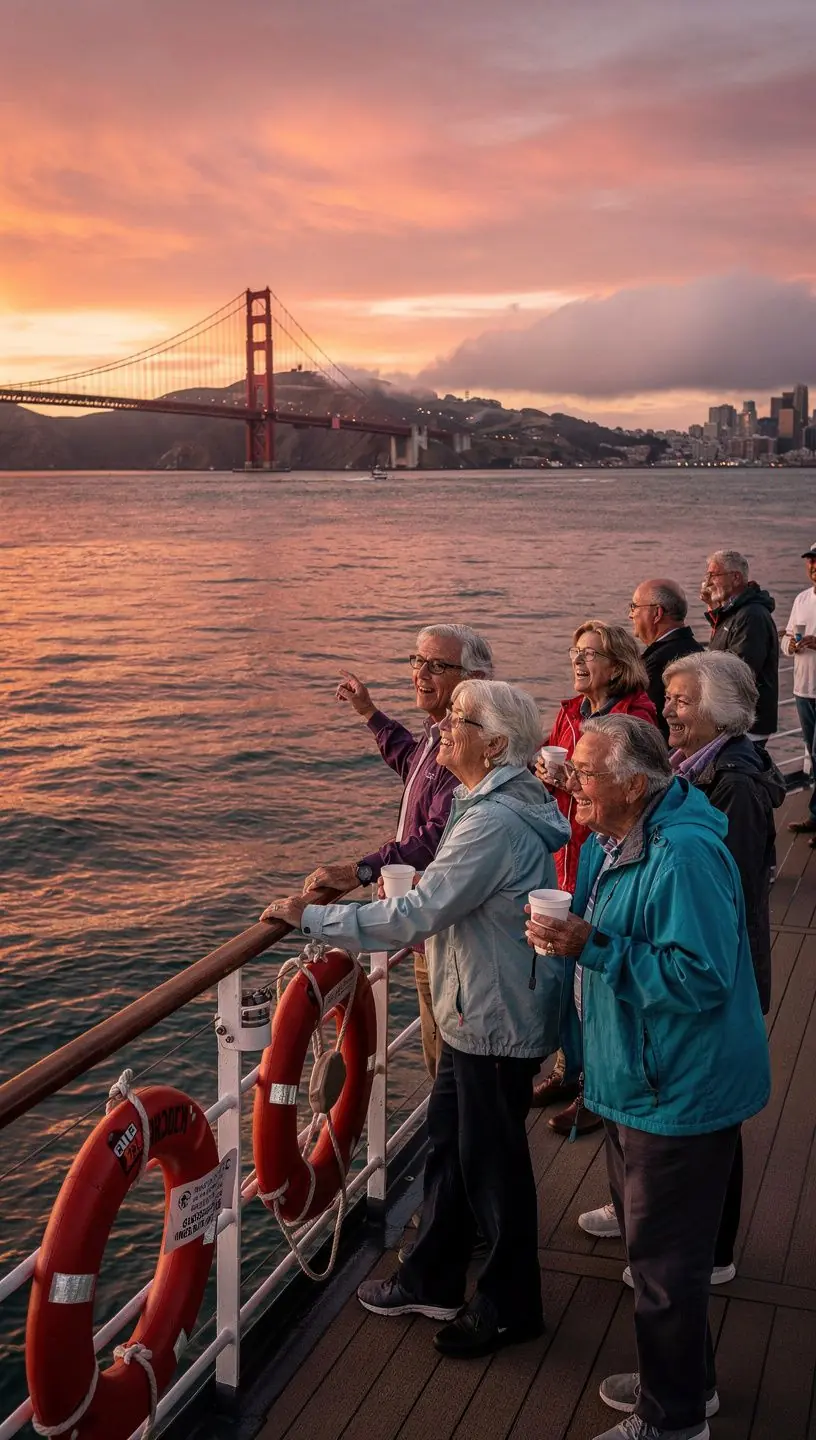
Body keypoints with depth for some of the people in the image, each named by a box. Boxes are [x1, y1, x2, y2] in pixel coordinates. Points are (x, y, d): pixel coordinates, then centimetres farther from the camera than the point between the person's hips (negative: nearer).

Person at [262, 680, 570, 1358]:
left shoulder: (494, 822, -27)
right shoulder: (496, 802, 7)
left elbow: (415, 915, -29)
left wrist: (312, 916, -21)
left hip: (497, 1018, -10)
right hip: (476, 1009, 10)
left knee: (492, 1158, 7)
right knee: (449, 1141, 20)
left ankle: (510, 1307, 26)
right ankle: (433, 1280, 36)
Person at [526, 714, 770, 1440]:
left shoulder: (683, 856, -27)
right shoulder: (613, 842, 5)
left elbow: (699, 978, -31)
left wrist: (592, 945, -31)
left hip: (679, 1095, -10)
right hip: (640, 1083, 10)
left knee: (665, 1259, 5)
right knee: (649, 1239, 24)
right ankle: (684, 1380, 43)